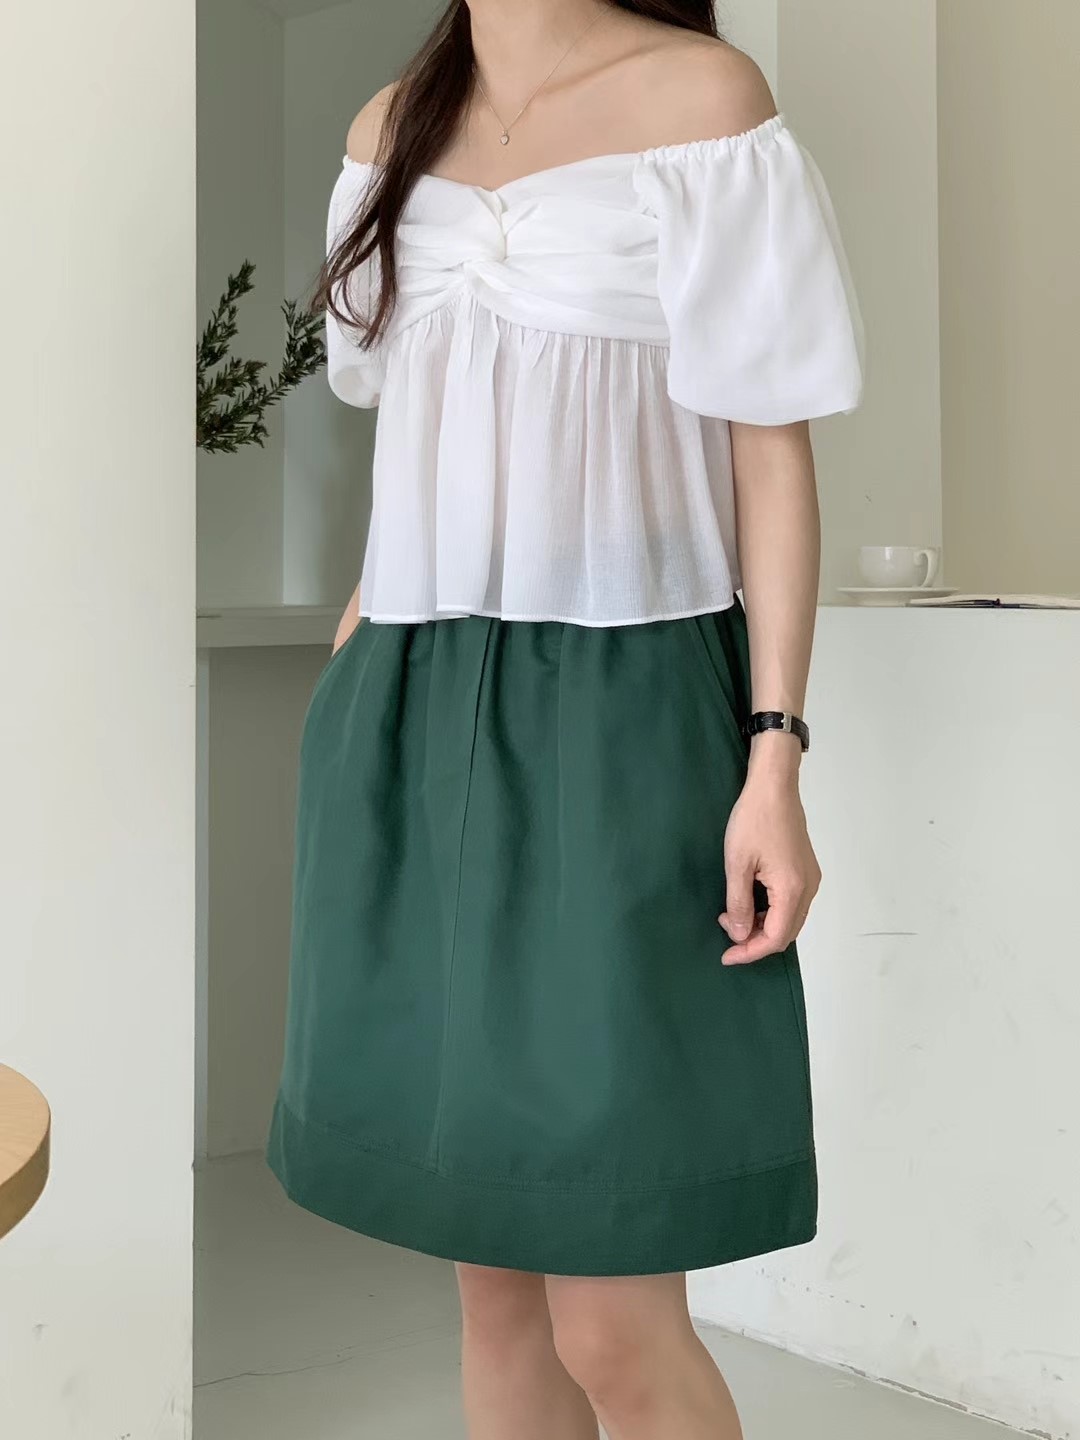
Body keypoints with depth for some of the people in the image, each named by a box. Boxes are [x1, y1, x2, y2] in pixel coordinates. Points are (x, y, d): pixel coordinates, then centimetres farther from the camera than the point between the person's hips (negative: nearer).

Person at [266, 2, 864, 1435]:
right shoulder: (396, 129, 13)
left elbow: (772, 449, -6)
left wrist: (777, 758, -13)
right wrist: (356, 714, 17)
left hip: (619, 727, -5)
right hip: (413, 733, 6)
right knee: (491, 1268, 12)